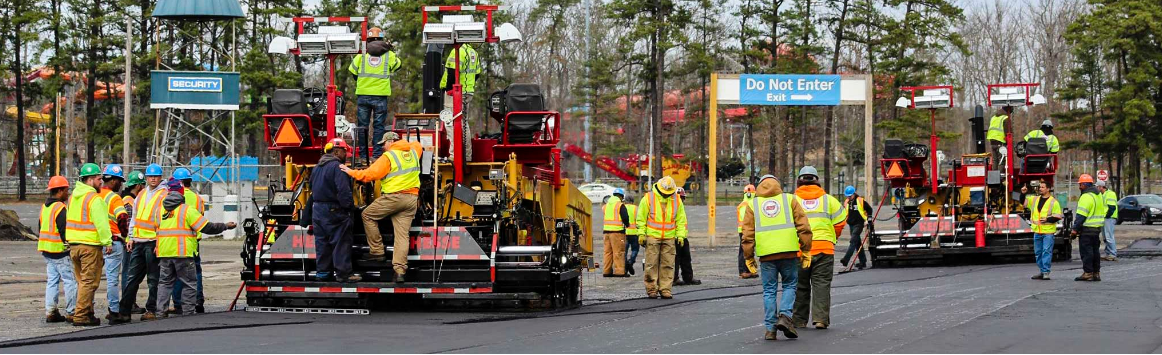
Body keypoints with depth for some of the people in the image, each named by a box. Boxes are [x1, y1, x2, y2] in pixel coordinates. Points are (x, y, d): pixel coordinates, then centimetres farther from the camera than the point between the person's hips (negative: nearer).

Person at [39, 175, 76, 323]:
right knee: (70, 281, -4)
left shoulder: (45, 206, 14)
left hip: (47, 250, 9)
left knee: (52, 281, 11)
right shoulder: (60, 208, -16)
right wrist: (69, 244, -11)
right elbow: (64, 230, -20)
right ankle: (71, 313, -4)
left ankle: (50, 312, 9)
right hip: (60, 250, -9)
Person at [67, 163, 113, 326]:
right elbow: (101, 223, -19)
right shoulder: (94, 199, -14)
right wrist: (107, 242, -15)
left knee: (82, 281, 16)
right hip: (90, 245, -9)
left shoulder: (73, 197, 15)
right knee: (89, 281, -5)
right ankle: (81, 316, -7)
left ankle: (87, 313, 21)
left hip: (74, 244, 9)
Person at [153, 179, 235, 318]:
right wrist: (225, 226, 3)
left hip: (164, 253, 5)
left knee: (165, 282, 12)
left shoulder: (161, 210, 12)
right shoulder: (187, 210, -6)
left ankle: (161, 311, 5)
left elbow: (157, 229, 17)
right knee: (189, 283, 3)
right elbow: (206, 227, -7)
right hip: (183, 253, -5)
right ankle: (188, 312, 1)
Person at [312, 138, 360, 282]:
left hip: (317, 209, 9)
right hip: (333, 210, -9)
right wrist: (350, 206, -13)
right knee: (341, 242, -4)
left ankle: (322, 272, 15)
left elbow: (312, 188, 22)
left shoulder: (317, 167, 16)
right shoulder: (337, 167, -15)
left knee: (322, 242, 12)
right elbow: (344, 190, -22)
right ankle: (343, 273, -5)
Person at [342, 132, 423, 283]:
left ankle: (378, 252, 9)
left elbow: (371, 174, -15)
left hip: (393, 196, -6)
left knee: (368, 215, 14)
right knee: (402, 234, 3)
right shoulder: (413, 151, 13)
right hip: (412, 199, 6)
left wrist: (351, 172, -7)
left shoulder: (388, 157, -8)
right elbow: (417, 145, 38)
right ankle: (400, 270, -6)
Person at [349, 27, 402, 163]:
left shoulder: (361, 56, 2)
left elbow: (352, 71, 6)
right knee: (379, 126, 4)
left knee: (362, 125, 8)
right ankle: (376, 154, 0)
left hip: (363, 95, 1)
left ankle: (363, 154, 10)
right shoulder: (389, 55, 1)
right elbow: (397, 65, 18)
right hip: (380, 95, -1)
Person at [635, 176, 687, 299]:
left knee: (668, 265, 1)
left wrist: (680, 235, 4)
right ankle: (651, 289, 4)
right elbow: (641, 218, 4)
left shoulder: (676, 200, 8)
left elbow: (681, 219, 13)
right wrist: (641, 233, -3)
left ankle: (665, 289, 4)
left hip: (669, 238, 2)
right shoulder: (648, 198, 0)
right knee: (652, 264, -3)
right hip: (652, 237, -2)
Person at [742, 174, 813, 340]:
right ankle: (785, 315, -9)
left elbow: (747, 233, 7)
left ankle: (770, 328, 3)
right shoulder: (789, 199, 11)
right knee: (789, 285, 12)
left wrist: (749, 257, 10)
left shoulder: (753, 204, 13)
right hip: (788, 252, -1)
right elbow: (803, 226, 4)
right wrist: (806, 250, 6)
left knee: (769, 291, 6)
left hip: (766, 254, 1)